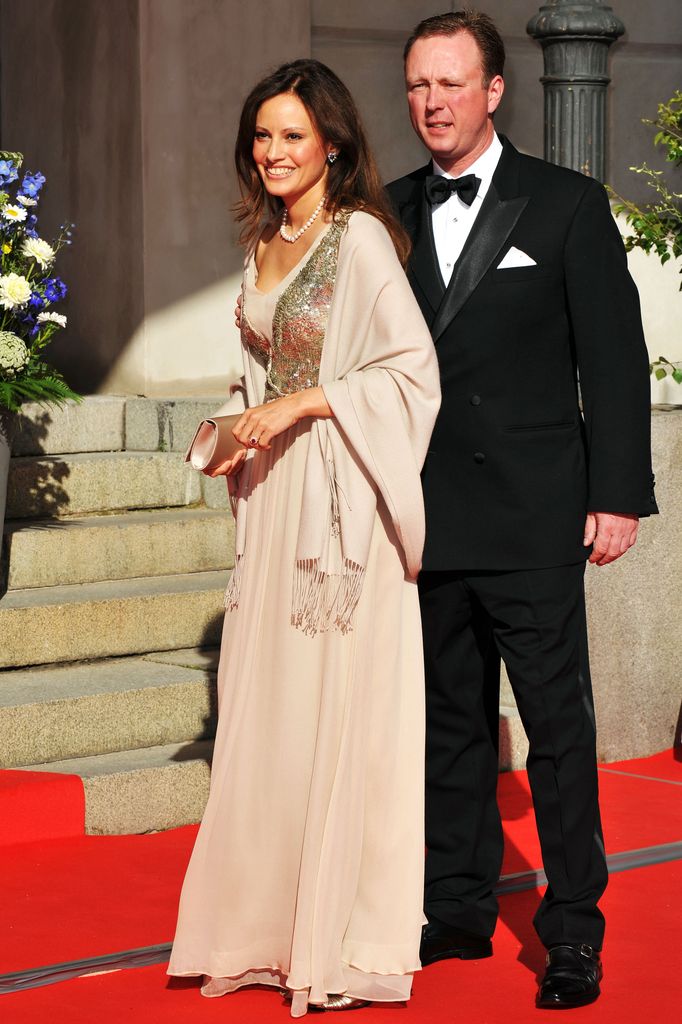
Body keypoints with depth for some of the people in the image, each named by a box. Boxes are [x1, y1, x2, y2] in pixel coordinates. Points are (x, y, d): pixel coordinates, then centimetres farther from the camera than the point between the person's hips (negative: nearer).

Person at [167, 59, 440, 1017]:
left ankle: (354, 937, 5)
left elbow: (414, 371, -15)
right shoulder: (265, 246, 14)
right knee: (269, 711, 8)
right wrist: (240, 431, 8)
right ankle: (274, 923, 16)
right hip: (274, 496, 8)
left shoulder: (361, 238, -10)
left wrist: (300, 406, -17)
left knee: (344, 706, -4)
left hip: (343, 499, -8)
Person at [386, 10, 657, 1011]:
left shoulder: (567, 205, 0)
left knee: (558, 723, -2)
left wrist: (618, 496, -7)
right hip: (423, 516, 4)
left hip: (532, 520, -3)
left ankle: (573, 929, 4)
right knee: (451, 722, 11)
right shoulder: (388, 214, 9)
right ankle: (459, 910, 20)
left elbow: (614, 358, -1)